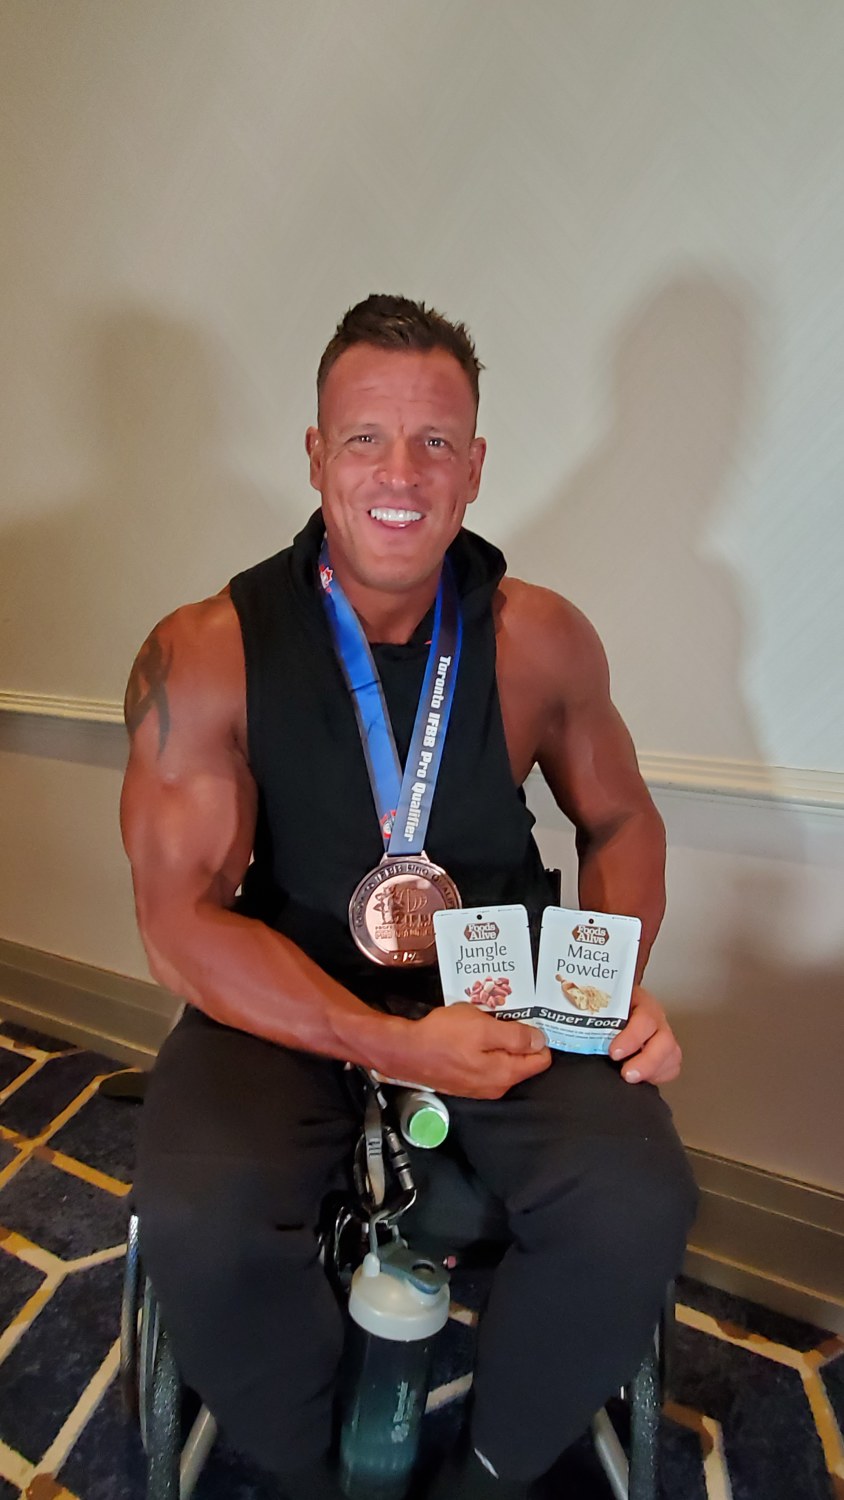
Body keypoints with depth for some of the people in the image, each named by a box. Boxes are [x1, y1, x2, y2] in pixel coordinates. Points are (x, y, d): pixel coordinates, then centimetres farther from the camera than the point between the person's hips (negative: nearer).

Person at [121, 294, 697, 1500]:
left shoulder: (542, 639, -3)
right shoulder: (204, 656, -11)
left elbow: (621, 821, 11)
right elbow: (182, 922, -13)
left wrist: (621, 984, -8)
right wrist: (391, 1045, -23)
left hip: (503, 989, 2)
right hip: (286, 1002, -1)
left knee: (638, 1206, -23)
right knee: (199, 1226, -27)